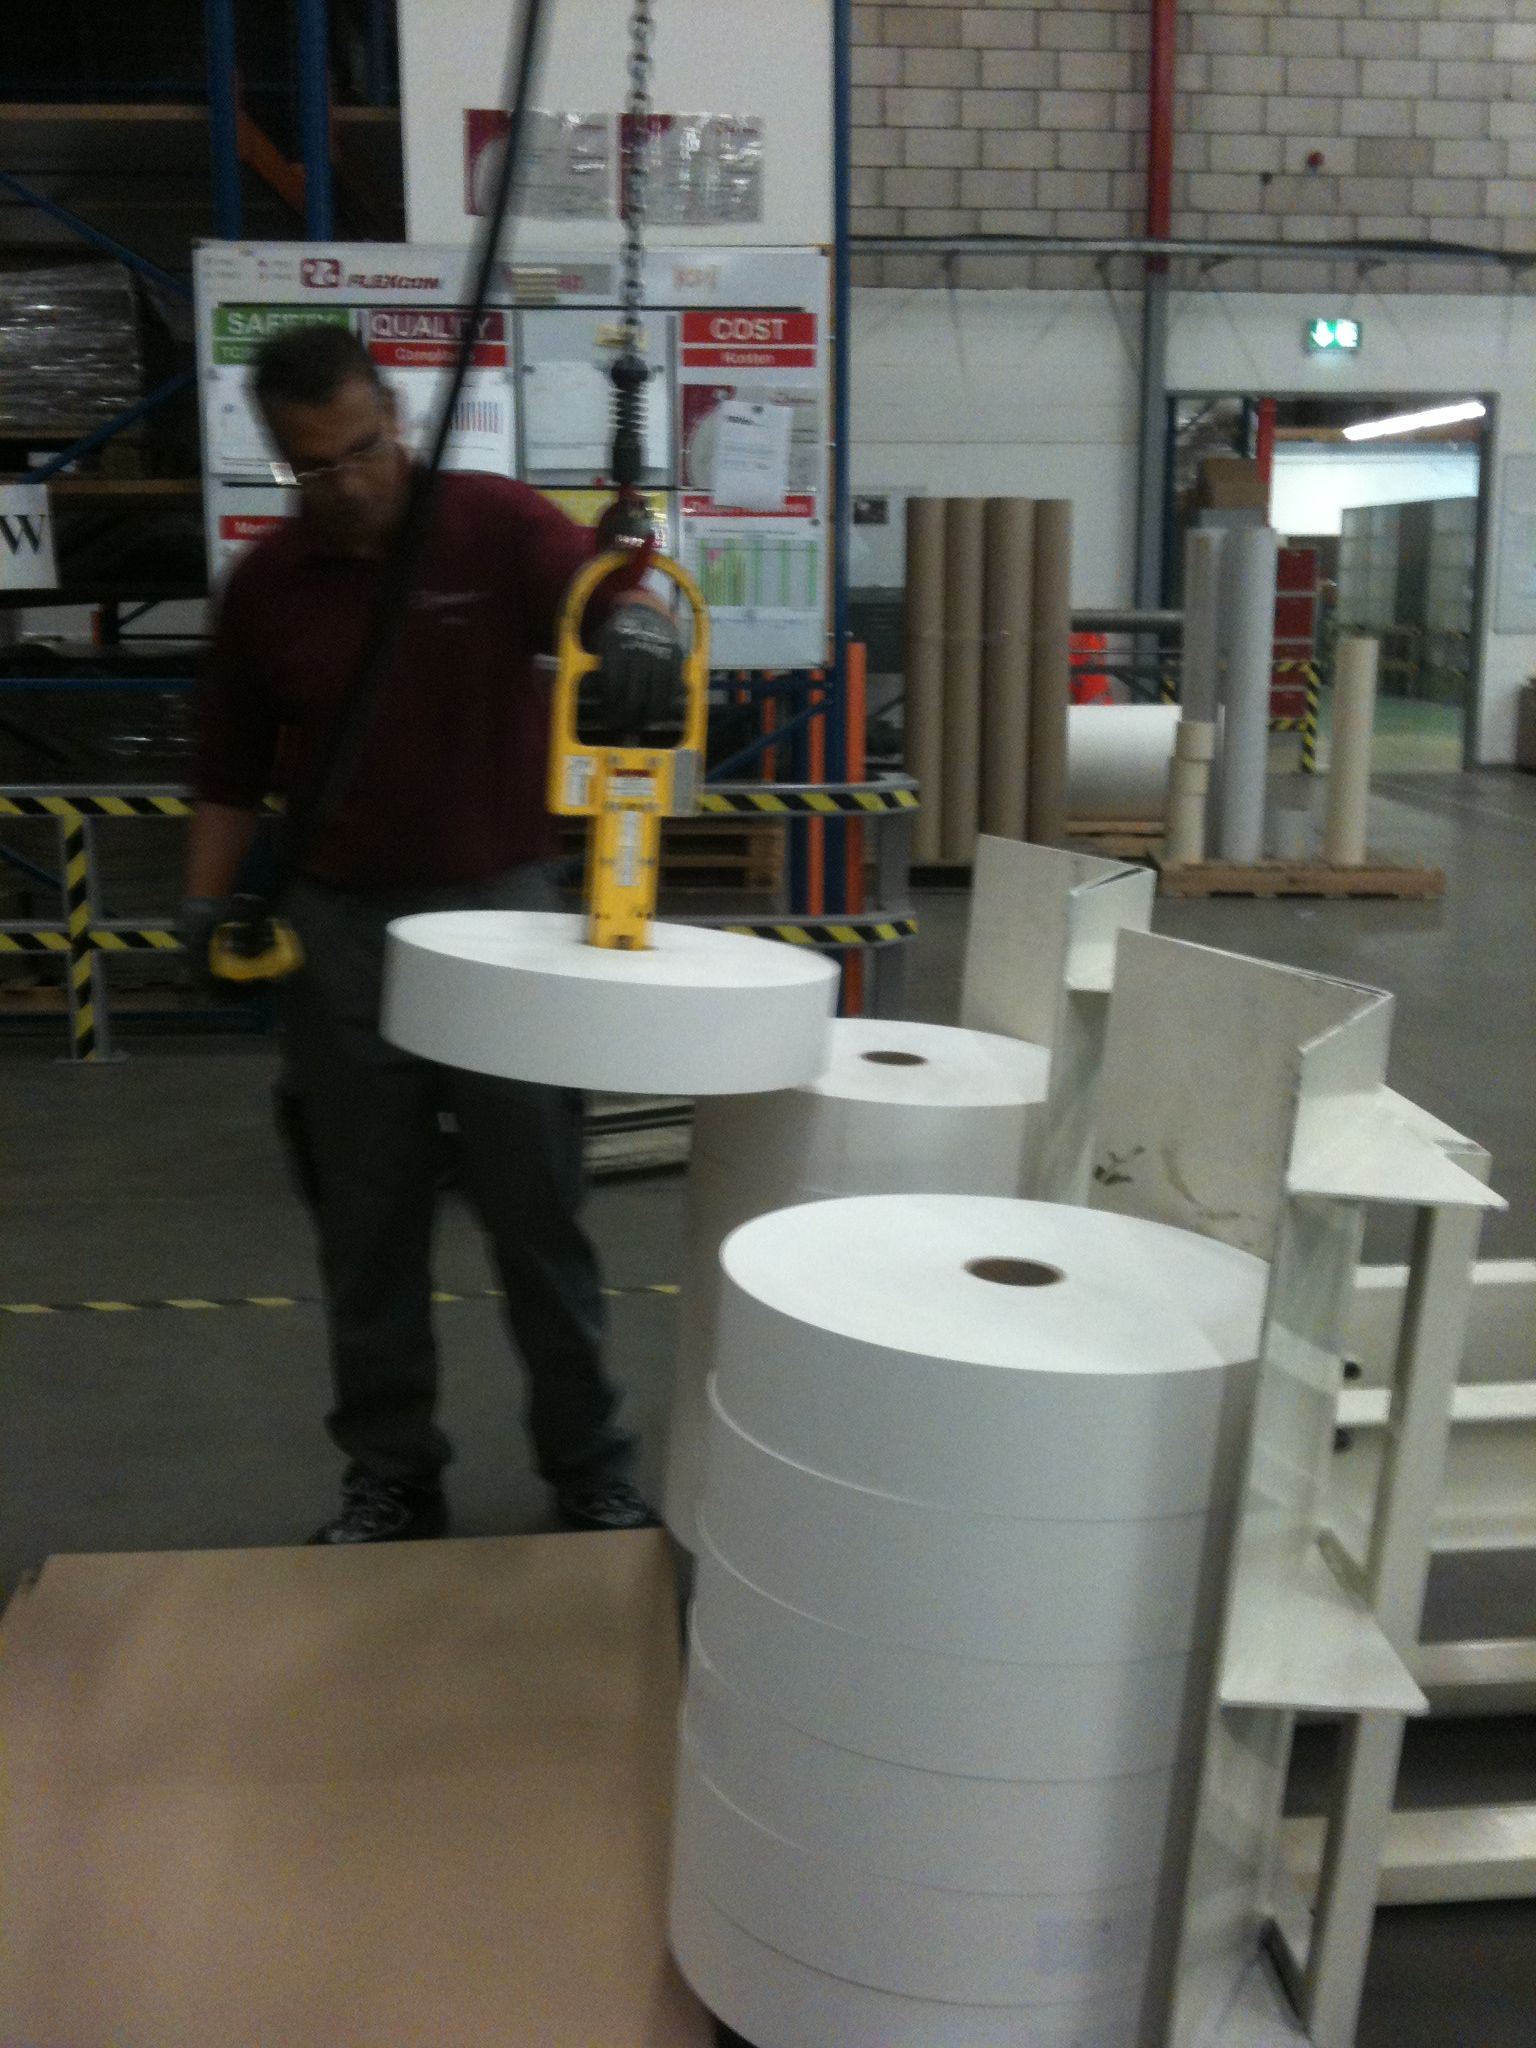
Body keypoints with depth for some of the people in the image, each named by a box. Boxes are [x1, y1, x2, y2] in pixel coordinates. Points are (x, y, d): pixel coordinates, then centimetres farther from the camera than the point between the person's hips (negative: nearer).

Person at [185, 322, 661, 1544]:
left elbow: (618, 610, -19)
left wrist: (633, 630, -43)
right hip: (340, 929, 3)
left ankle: (593, 1473, 20)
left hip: (501, 908, -2)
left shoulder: (501, 526, -5)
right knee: (368, 1226, 9)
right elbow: (232, 769, 9)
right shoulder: (265, 584, 3)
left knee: (539, 1215, 5)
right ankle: (390, 1477, 24)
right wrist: (209, 903, -3)